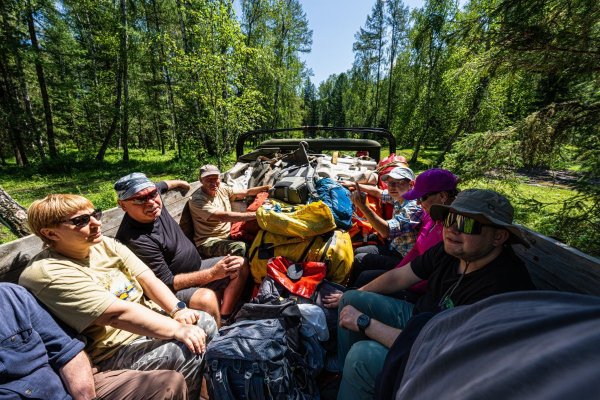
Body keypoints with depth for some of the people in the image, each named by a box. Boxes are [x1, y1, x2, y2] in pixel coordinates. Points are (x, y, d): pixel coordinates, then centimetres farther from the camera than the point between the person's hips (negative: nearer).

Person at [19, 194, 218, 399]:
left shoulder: (106, 244, 0)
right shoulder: (48, 273, -21)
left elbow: (148, 279, -5)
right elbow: (118, 314, -28)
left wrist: (178, 310, -20)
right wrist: (178, 330, -28)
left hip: (148, 317, 7)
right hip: (115, 350, -7)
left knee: (206, 322, 0)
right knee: (191, 352, -22)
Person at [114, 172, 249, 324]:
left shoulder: (153, 196, -8)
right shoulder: (136, 239, -30)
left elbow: (163, 184, 18)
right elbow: (168, 283, -26)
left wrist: (180, 183, 38)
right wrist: (213, 273, -29)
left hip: (197, 267, 9)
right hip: (176, 289, -8)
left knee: (241, 265, 3)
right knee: (206, 298, -36)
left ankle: (224, 320, 3)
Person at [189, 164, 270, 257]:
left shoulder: (222, 189, 4)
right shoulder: (197, 200, -18)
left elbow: (246, 192, 9)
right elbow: (223, 216, -30)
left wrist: (267, 187, 1)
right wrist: (255, 214, -34)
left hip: (228, 235, 7)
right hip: (208, 242, -7)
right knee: (240, 248, -33)